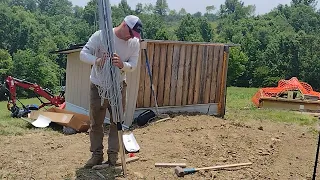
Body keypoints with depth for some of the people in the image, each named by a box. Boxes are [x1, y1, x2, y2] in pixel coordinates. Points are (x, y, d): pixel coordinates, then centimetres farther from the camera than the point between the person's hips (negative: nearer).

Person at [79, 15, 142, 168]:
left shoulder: (135, 42, -6)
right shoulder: (100, 35, -15)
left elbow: (133, 65, -10)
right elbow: (83, 54, -17)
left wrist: (122, 64, -33)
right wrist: (96, 60, -39)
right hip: (98, 86, -2)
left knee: (117, 122, 6)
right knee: (95, 123, 7)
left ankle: (113, 155, 17)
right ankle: (97, 154, 20)